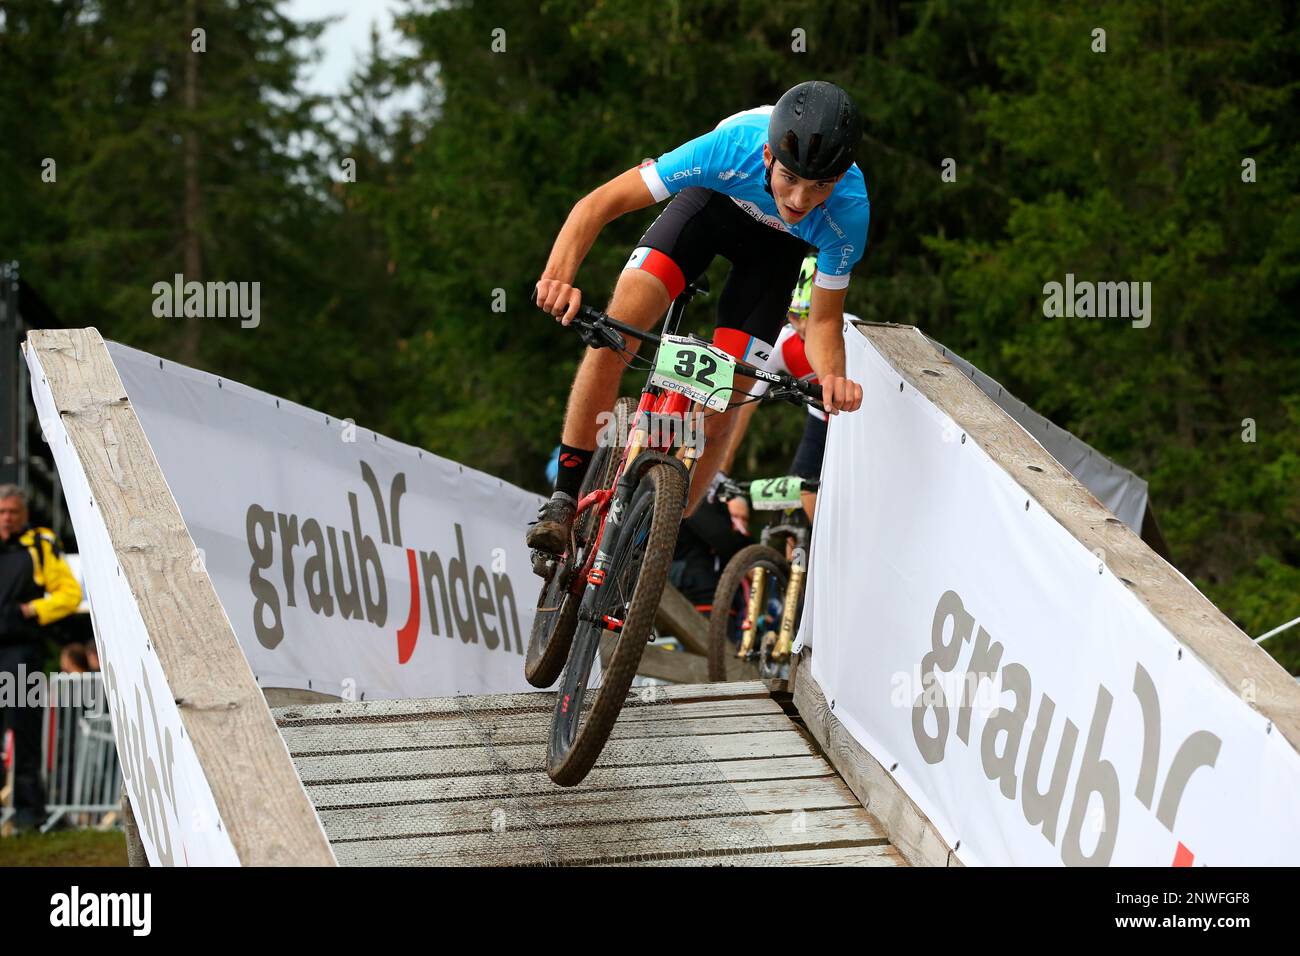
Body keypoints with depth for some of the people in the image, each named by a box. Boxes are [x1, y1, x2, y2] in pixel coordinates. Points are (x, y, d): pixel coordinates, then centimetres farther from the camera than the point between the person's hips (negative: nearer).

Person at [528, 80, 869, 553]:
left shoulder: (849, 212, -36)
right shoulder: (733, 146, -41)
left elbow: (823, 319, -22)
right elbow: (599, 203, -37)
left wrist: (832, 375, -45)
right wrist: (558, 276, -54)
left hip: (776, 245, 1)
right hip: (713, 199, 0)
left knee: (721, 409, -9)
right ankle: (563, 502, -12)